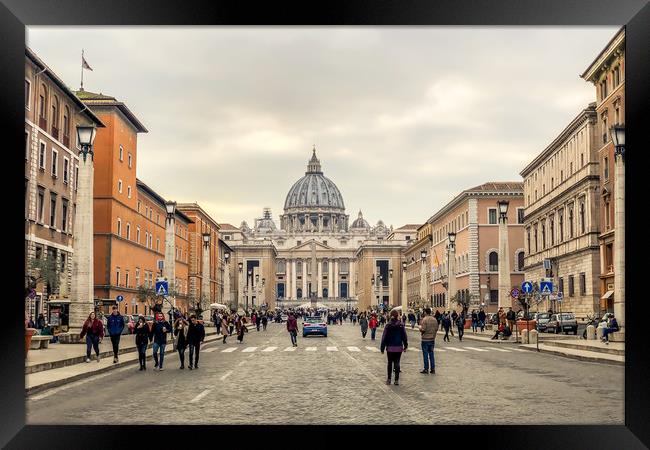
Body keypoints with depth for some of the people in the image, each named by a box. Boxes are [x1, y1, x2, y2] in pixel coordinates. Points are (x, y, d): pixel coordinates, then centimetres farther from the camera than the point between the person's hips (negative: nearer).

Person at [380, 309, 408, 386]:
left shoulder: (388, 325, -5)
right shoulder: (401, 325, -6)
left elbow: (384, 337, -3)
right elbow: (404, 336, 0)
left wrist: (382, 348, 2)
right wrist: (405, 346, 12)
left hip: (390, 348, 1)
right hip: (398, 348, 0)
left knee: (389, 363, 13)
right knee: (397, 363, 4)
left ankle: (389, 379, 16)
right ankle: (396, 380, 2)